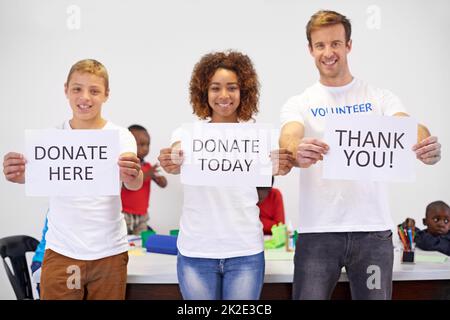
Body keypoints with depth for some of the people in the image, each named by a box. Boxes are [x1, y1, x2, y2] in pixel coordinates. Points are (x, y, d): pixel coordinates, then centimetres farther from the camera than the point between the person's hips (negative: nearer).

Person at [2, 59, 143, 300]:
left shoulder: (121, 137, -3)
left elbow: (134, 184, -17)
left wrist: (133, 176, -41)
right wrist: (19, 175, -34)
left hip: (109, 252, -1)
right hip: (61, 252, 1)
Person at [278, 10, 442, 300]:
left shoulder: (381, 97, 6)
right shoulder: (299, 104, 4)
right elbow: (289, 137, -15)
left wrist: (426, 145, -35)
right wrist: (297, 153, -40)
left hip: (374, 230, 1)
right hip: (318, 231, -1)